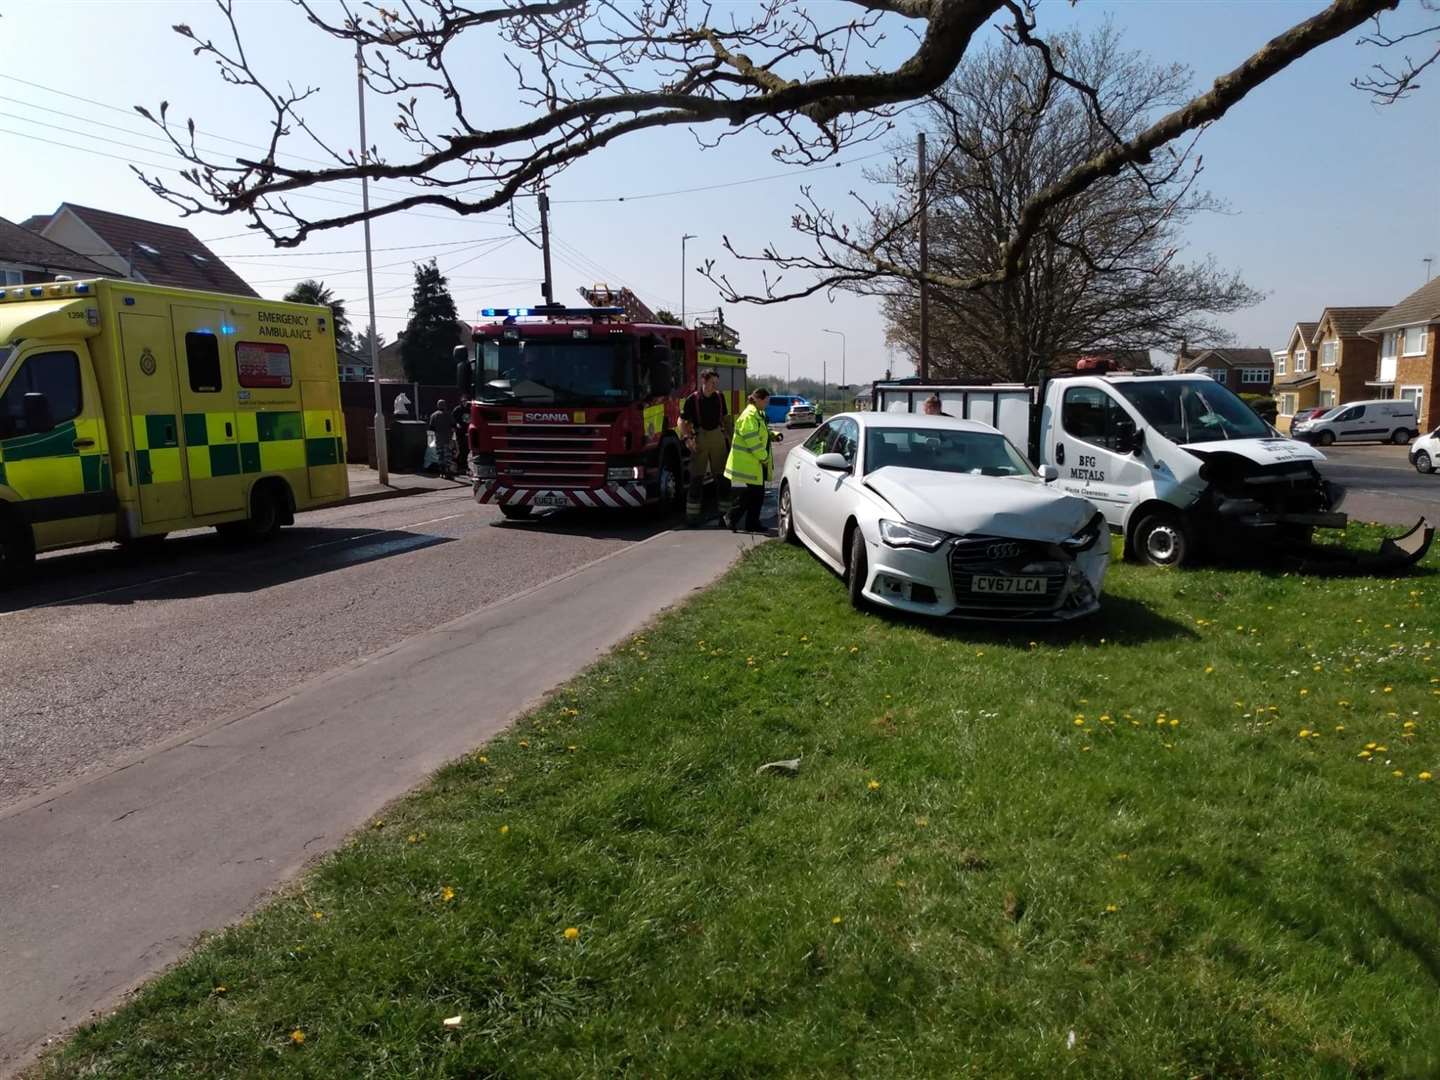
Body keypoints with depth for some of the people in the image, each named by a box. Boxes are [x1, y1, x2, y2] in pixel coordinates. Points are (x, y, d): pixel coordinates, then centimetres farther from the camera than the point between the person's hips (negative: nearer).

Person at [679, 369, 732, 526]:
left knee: (722, 476, 6)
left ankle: (725, 512, 13)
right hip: (699, 439, -4)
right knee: (696, 477, -3)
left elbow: (725, 417, 17)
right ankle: (692, 514, 1)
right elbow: (682, 421, -5)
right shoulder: (693, 399, -8)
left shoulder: (719, 397, 5)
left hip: (718, 438, 4)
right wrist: (687, 438, -16)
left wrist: (728, 436, 10)